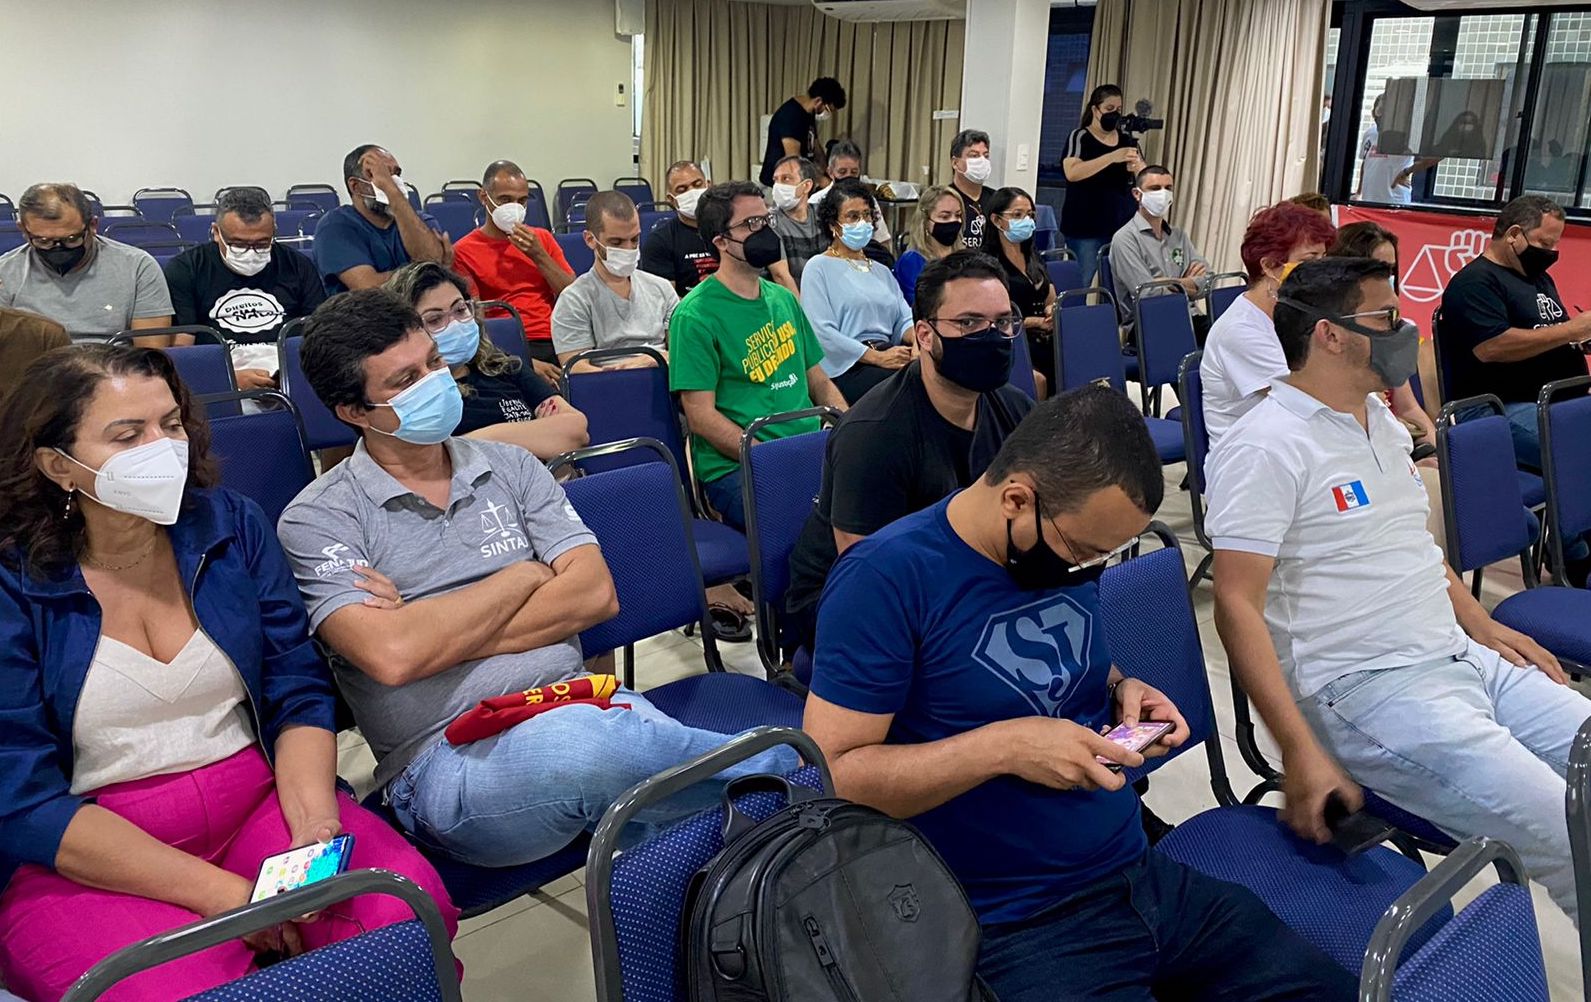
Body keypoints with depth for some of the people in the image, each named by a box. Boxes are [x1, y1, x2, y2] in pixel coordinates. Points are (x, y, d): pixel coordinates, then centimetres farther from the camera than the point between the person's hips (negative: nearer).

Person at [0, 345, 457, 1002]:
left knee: (409, 907, -24)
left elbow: (299, 690, 4)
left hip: (257, 802, 3)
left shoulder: (230, 525, 4)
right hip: (82, 860, -3)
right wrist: (219, 894, -19)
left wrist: (313, 824, -15)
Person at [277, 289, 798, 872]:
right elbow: (392, 656, -14)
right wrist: (526, 575, -2)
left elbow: (595, 593, 2)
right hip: (444, 762, -3)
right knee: (590, 743, -37)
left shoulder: (509, 467, 15)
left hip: (574, 704, 4)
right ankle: (775, 768, -15)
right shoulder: (317, 519, 3)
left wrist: (434, 632, -6)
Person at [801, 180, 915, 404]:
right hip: (846, 367, -6)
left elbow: (904, 318, 17)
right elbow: (822, 331, -9)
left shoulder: (881, 270, 28)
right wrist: (877, 357, -16)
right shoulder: (819, 268, 5)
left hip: (887, 354, 6)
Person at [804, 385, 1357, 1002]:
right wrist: (1000, 747, -26)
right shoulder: (887, 575, -17)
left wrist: (1120, 692, 2)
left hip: (1142, 878, 7)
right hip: (1015, 929, -7)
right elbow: (828, 773, -19)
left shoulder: (1069, 545, 5)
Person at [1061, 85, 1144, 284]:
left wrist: (1137, 167, -12)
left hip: (1123, 226, 4)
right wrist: (1112, 157, -23)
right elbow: (1072, 172, -16)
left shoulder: (1127, 141, 13)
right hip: (1085, 229, -4)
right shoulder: (1079, 137, 1)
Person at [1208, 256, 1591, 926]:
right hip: (1365, 693, -9)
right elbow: (1238, 606, -19)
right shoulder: (1265, 448, -14)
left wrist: (1484, 627, 16)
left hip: (1464, 660, 9)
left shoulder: (1380, 419, 14)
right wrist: (1300, 751, -25)